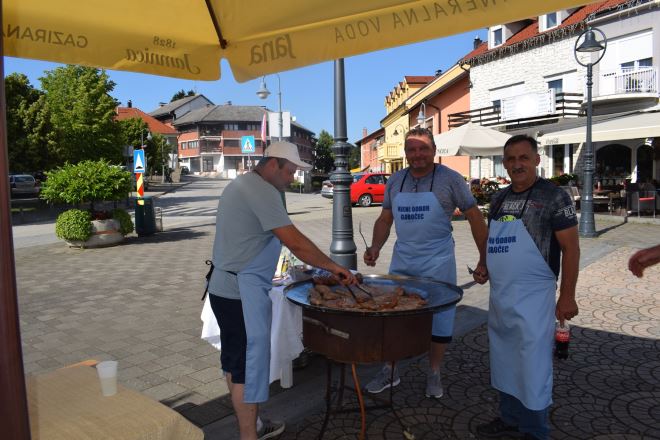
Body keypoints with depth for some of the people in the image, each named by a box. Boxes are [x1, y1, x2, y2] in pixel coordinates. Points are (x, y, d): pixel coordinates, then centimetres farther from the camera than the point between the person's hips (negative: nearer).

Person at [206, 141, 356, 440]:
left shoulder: (241, 185, 15)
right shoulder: (263, 191, -17)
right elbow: (295, 242, -22)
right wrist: (334, 267, -14)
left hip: (224, 288, 11)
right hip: (243, 293, -11)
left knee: (236, 363, 18)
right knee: (248, 363, 0)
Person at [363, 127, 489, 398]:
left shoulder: (449, 179, -8)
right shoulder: (395, 181, 5)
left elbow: (475, 219, -5)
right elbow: (385, 219, 12)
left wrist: (484, 260, -8)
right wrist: (375, 248, -3)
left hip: (438, 264, -3)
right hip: (401, 262, 4)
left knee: (439, 321, 8)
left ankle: (433, 374, 29)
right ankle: (389, 371, 27)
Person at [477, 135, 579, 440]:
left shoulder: (553, 196, -10)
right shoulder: (500, 199, 8)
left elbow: (570, 247, -11)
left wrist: (567, 296, -13)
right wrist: (487, 267, 11)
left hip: (533, 297, -6)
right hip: (500, 295, 7)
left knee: (532, 366, 4)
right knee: (504, 361, 17)